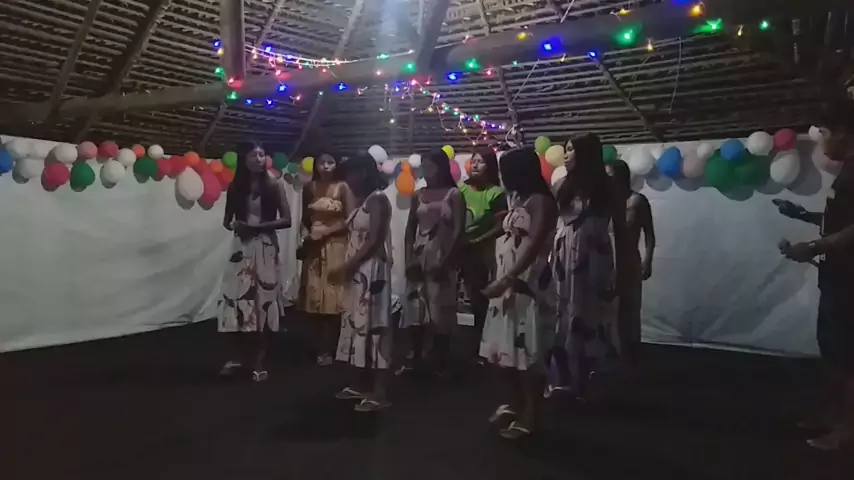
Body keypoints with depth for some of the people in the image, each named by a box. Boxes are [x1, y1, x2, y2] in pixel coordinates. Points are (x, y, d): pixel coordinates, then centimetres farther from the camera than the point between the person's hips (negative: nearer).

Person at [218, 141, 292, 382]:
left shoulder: (274, 185, -1)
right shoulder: (235, 187, 7)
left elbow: (286, 220, -6)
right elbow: (227, 220, 14)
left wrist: (258, 226, -15)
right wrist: (234, 225, -9)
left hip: (266, 248, -3)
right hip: (241, 247, 3)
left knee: (263, 301, -2)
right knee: (237, 300, 2)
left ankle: (259, 361, 7)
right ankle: (240, 355, 18)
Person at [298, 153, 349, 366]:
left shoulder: (342, 188, -4)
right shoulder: (310, 188, 7)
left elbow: (348, 221, -6)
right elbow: (305, 219, 12)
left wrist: (325, 232, -12)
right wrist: (305, 235, -4)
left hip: (336, 247, -3)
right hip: (314, 248, 3)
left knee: (332, 299, -3)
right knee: (315, 298, 4)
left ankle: (328, 349, 6)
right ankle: (321, 347, 16)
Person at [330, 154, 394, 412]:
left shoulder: (378, 199, -10)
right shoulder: (360, 200, 16)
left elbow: (375, 241, -17)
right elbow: (355, 237, 11)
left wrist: (346, 266, -17)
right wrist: (347, 267, 1)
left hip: (372, 269, -9)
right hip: (356, 270, 9)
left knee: (372, 322, -7)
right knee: (359, 321, 11)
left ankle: (379, 393, -2)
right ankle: (365, 385, 21)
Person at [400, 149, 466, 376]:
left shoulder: (454, 195, -2)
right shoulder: (418, 195, 11)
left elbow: (458, 231, -7)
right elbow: (410, 229, 11)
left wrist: (445, 261, -14)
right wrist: (409, 258, -1)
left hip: (442, 258, -4)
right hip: (419, 258, 4)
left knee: (440, 312, -2)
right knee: (415, 309, 2)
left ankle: (441, 363, 7)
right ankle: (414, 360, 11)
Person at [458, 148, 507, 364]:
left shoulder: (496, 193, -5)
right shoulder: (461, 189, 4)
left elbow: (501, 227, -11)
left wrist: (476, 240, -14)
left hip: (481, 254, -3)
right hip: (458, 251, 3)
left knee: (480, 303, 5)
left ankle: (477, 350, 17)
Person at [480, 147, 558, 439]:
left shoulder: (541, 201, -10)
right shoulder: (517, 199, 17)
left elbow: (534, 246, -22)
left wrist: (506, 280, -29)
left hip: (528, 286, -9)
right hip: (506, 283, 9)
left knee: (527, 353, -3)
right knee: (502, 350, 12)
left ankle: (528, 418, 8)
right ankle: (513, 405, 29)